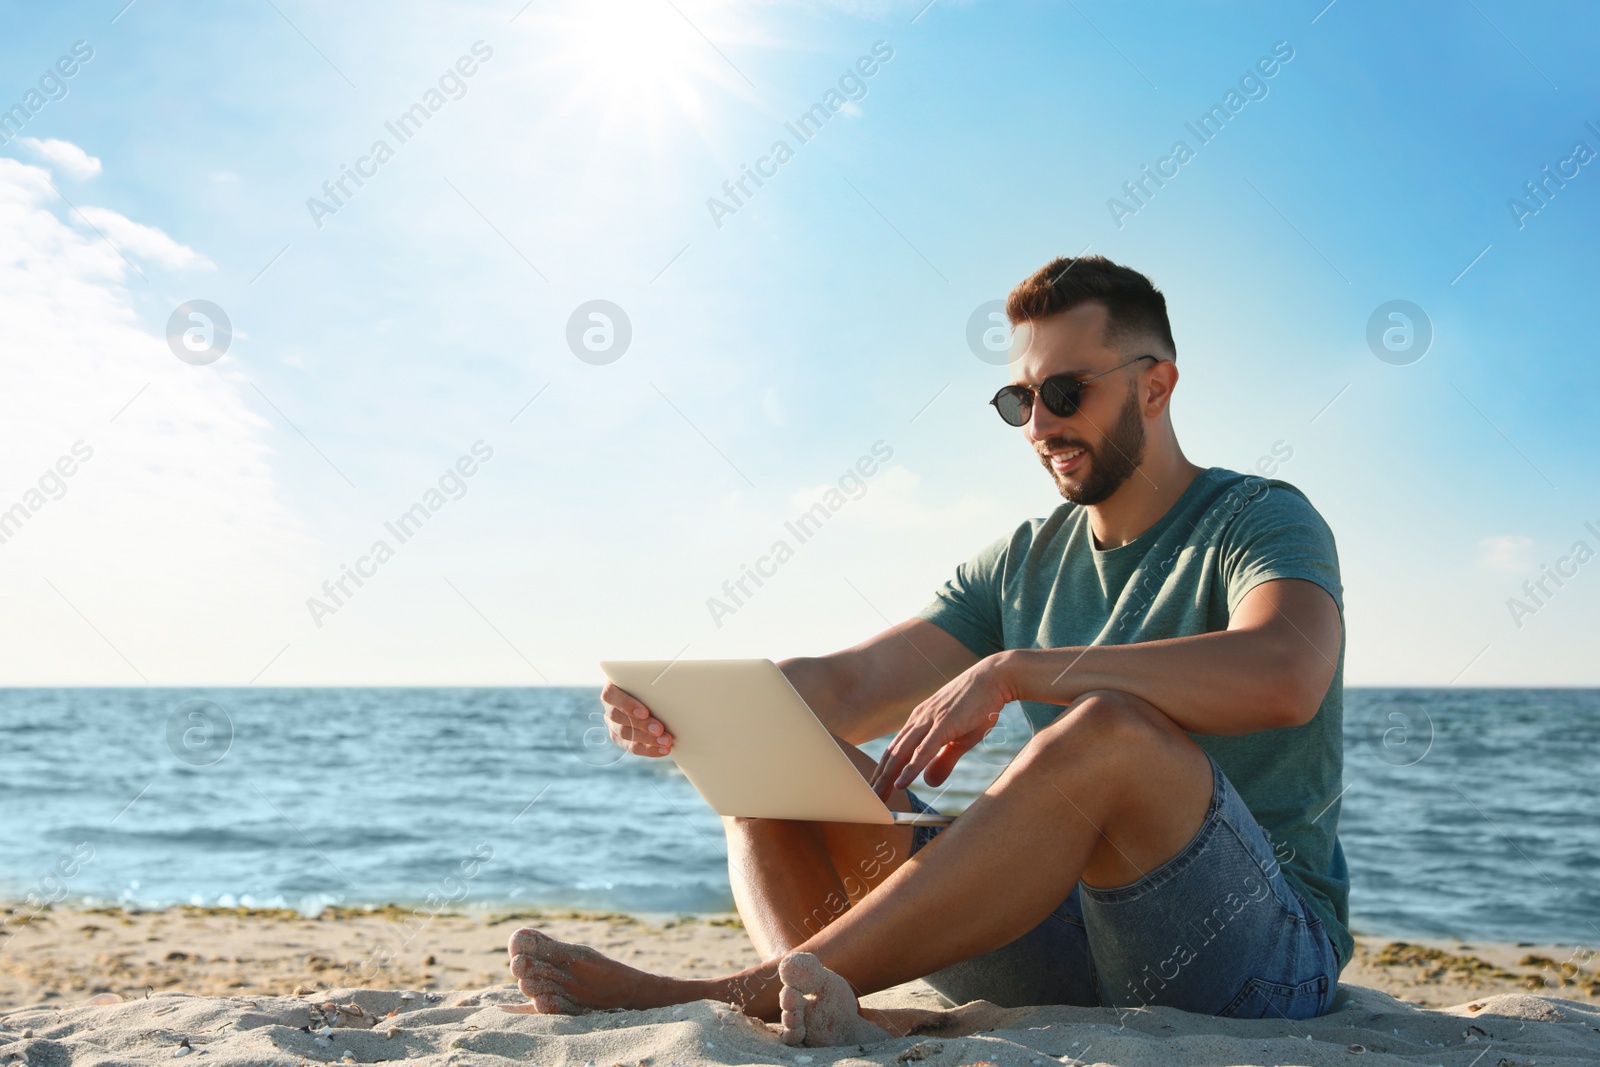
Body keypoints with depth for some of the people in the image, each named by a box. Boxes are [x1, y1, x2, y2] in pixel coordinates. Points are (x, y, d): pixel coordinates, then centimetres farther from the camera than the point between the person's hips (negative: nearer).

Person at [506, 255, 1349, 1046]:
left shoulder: (1260, 520, -5)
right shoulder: (1024, 563, 13)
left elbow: (1283, 676, -28)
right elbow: (849, 687, 4)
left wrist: (1013, 671, -30)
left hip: (1267, 946, -5)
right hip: (1062, 946, 6)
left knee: (1111, 726, -37)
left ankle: (724, 995, -35)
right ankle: (811, 1001, -39)